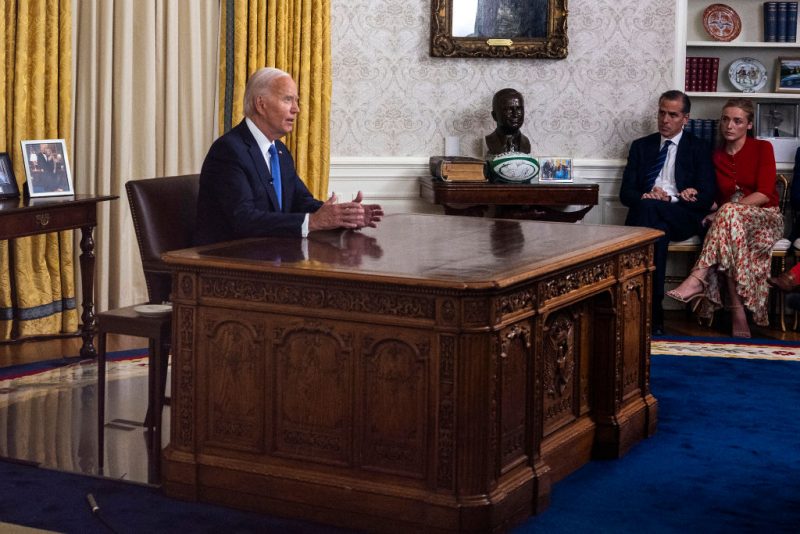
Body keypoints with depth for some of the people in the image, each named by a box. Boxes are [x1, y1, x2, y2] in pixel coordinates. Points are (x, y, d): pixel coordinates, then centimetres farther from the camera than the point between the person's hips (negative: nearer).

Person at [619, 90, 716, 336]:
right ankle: (653, 312, -40)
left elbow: (706, 198, 1)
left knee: (650, 208, -36)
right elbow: (625, 192, 12)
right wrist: (644, 197, -12)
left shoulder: (699, 148, 12)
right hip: (646, 214, 2)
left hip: (683, 218, -2)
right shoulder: (641, 146, 20)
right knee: (658, 231, -36)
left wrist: (669, 199, -13)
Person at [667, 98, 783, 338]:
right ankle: (738, 311, -44)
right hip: (728, 220, 3)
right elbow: (716, 197, 13)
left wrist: (730, 209, -18)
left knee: (729, 212, -38)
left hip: (765, 217, -3)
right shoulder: (716, 156, 13)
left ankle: (697, 280, -48)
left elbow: (764, 193, -9)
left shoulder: (762, 148, 2)